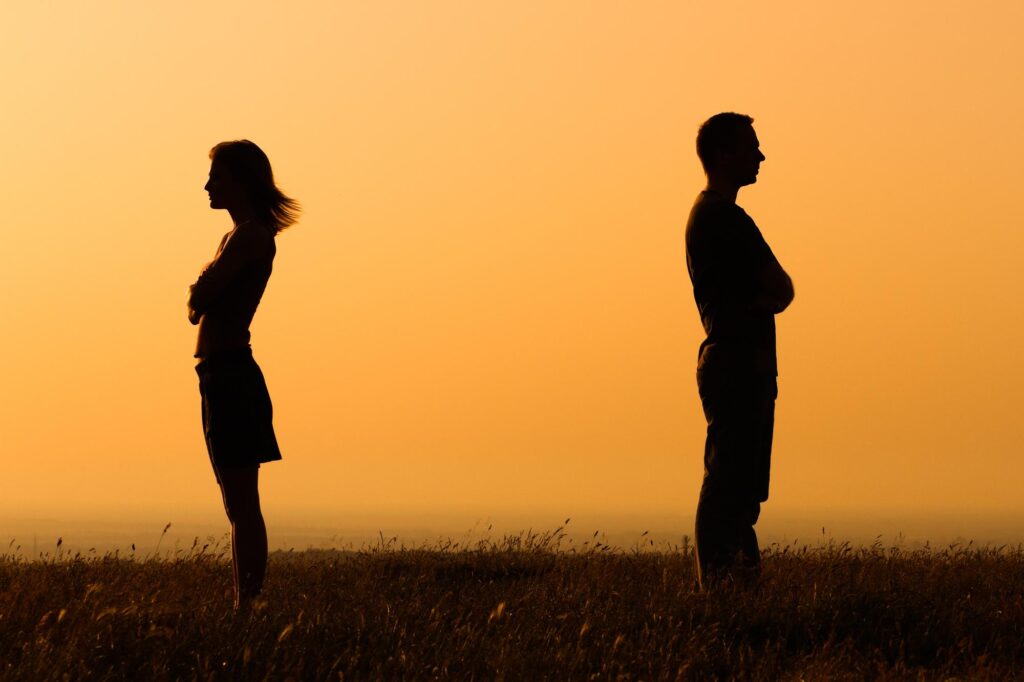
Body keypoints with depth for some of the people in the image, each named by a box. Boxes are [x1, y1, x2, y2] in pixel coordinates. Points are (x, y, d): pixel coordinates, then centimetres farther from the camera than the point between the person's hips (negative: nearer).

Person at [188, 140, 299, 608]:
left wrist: (201, 291, 3)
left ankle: (247, 605, -12)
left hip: (228, 373, -10)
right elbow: (199, 305, 16)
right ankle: (246, 605, 13)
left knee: (242, 504, -11)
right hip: (227, 375, 10)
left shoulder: (249, 236, -11)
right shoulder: (242, 236, 19)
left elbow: (196, 303, -16)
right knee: (240, 505, 10)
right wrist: (203, 291, -2)